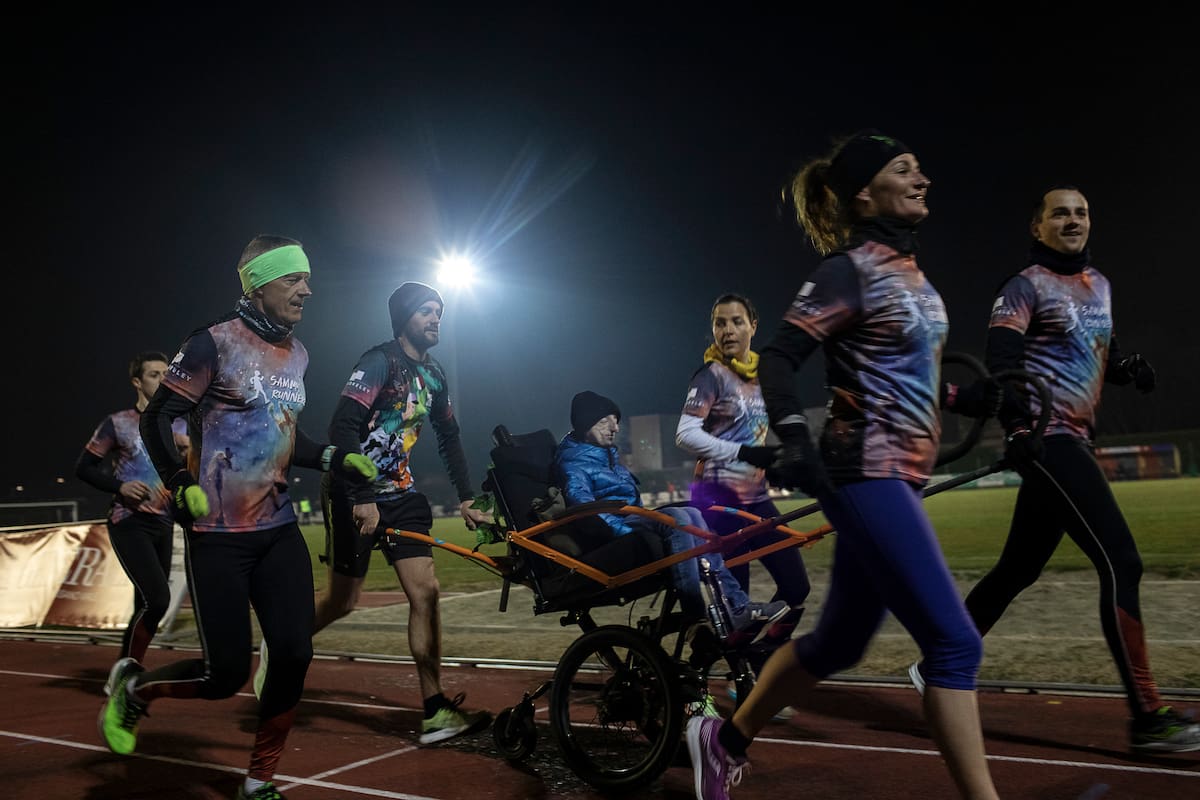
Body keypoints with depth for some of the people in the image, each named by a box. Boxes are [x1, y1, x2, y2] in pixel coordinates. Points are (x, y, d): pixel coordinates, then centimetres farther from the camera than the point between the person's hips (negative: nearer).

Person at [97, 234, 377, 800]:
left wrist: (334, 458, 5)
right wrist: (182, 485, -17)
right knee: (226, 673, -4)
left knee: (295, 655, -3)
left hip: (279, 529, 6)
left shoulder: (297, 354, 10)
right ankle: (134, 687, 28)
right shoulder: (217, 342, -10)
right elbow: (158, 417, -7)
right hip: (219, 535, -6)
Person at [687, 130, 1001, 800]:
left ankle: (723, 742, 31)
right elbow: (779, 358, -16)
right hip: (868, 475, -9)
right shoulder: (849, 269, -11)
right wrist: (794, 437, -29)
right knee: (955, 642, -10)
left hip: (898, 477, 10)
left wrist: (974, 393, 24)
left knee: (838, 643, 16)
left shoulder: (910, 269, 15)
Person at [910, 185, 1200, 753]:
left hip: (1073, 440, 9)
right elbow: (1001, 361, -19)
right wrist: (1016, 423, -34)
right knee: (1121, 561, -14)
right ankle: (1147, 717, -8)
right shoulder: (1026, 286, -5)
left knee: (1018, 569, 11)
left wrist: (1125, 367, 6)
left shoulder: (1100, 285, 20)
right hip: (1044, 438, -9)